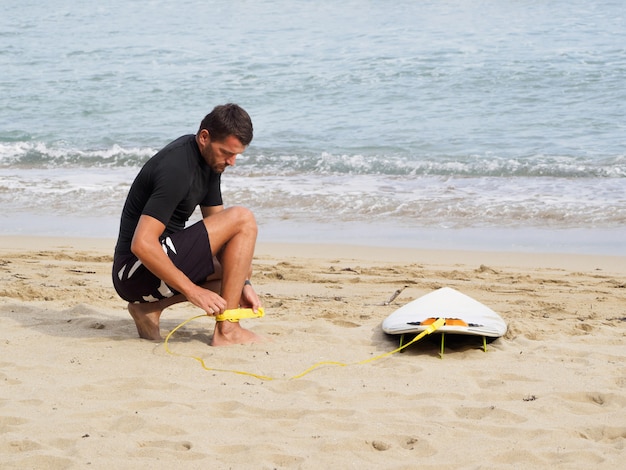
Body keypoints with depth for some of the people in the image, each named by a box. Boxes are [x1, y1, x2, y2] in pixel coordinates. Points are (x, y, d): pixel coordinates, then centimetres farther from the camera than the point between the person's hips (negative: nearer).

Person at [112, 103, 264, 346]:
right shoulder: (177, 169, -22)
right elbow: (141, 244, -27)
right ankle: (227, 330, -13)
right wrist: (193, 291, -25)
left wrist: (242, 284, 4)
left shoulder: (210, 159, 8)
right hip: (136, 271, -10)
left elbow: (220, 234, 15)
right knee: (243, 219, -14)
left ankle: (149, 306, 9)